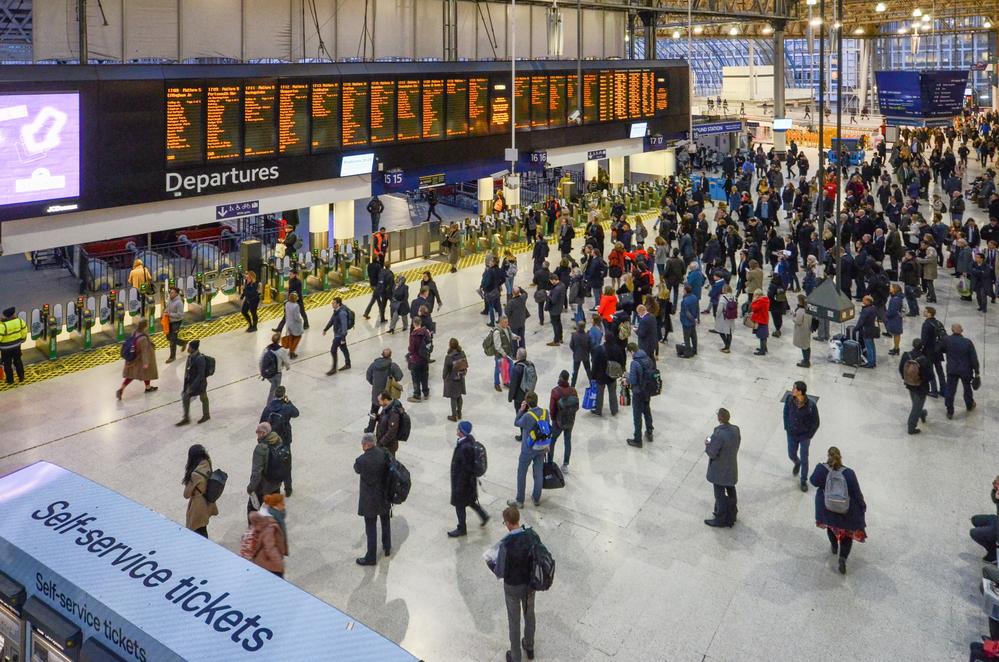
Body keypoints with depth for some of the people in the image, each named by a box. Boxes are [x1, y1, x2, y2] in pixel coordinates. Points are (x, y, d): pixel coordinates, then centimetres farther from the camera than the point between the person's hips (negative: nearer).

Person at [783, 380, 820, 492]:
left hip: (804, 436, -3)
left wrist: (808, 436, -10)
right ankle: (797, 463, 56)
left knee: (804, 459, 8)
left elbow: (816, 423, -14)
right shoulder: (789, 399, -18)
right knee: (791, 455, 19)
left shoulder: (811, 406, -28)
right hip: (791, 434, 3)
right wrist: (787, 428, 1)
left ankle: (804, 481, 30)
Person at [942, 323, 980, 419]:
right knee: (967, 388, 23)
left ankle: (949, 412, 14)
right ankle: (969, 405, 45)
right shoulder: (968, 342, -18)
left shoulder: (947, 340, -16)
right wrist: (976, 372, -3)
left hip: (951, 370, 0)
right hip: (965, 370, 0)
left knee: (950, 390, 9)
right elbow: (974, 358, -12)